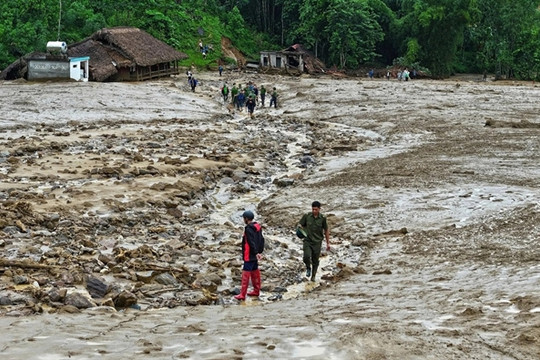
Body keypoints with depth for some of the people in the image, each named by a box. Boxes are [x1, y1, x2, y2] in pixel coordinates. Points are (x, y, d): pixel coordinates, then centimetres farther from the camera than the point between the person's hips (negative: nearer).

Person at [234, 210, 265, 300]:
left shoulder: (248, 229, -19)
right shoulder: (258, 227, 10)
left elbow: (251, 242, -22)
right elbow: (261, 240, 14)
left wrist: (256, 253, -22)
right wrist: (260, 251, 17)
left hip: (249, 255, -10)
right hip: (255, 255, 10)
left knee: (246, 273, -8)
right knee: (255, 272, 17)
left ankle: (242, 294, -8)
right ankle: (256, 291, 26)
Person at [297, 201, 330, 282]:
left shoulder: (322, 218, -4)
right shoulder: (307, 216, -4)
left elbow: (326, 231, 5)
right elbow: (300, 224, 9)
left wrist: (328, 243, 7)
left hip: (317, 242, 0)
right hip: (307, 241, 0)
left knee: (315, 261, 5)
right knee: (306, 257, -20)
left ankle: (313, 276, 25)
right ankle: (308, 268, 13)